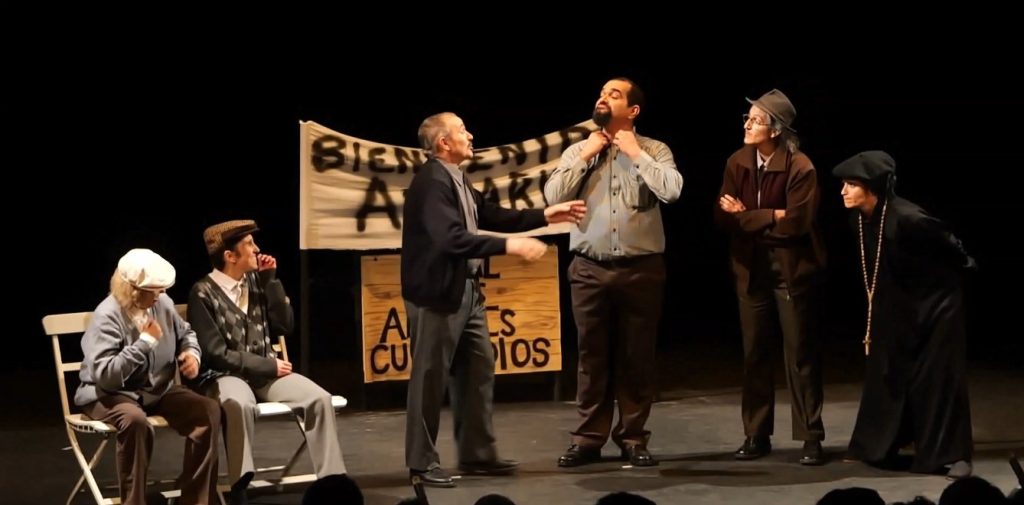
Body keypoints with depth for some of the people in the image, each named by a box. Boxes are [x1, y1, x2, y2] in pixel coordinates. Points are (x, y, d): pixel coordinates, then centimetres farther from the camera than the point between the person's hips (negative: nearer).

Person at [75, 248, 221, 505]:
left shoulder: (162, 303, -1)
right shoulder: (107, 316, -22)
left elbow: (185, 334, 22)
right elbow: (105, 375, -31)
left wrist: (192, 354, -2)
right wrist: (145, 342, -28)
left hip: (157, 390, 7)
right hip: (110, 394, -6)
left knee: (208, 410, -16)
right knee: (135, 421, -40)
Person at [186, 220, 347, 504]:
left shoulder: (255, 282, 9)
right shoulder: (203, 293, -9)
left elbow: (284, 327, 5)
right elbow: (216, 353, -14)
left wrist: (271, 281, -2)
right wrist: (269, 366, -13)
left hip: (265, 372, 6)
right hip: (224, 375, -5)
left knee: (319, 399, -18)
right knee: (239, 404, -40)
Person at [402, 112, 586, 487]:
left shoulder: (456, 179, 11)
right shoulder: (432, 182, -20)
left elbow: (491, 216, 16)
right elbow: (452, 239, -29)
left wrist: (545, 216, 10)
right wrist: (509, 245, -30)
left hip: (466, 290, 10)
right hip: (438, 292, -10)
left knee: (478, 370, 13)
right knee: (430, 378, -1)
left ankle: (477, 453, 22)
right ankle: (422, 462, 8)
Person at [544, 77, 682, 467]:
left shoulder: (654, 150, 0)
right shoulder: (577, 151, 6)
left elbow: (672, 190, -17)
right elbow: (553, 196, -5)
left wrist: (635, 153, -10)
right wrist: (586, 156, -7)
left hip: (641, 269, -1)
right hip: (590, 269, 2)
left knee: (637, 357, 6)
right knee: (592, 356, 7)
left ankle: (633, 438, 16)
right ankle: (588, 439, 14)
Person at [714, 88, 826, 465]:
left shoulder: (800, 167, -14)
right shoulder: (737, 163, 1)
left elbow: (796, 223, -19)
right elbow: (723, 215, -3)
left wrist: (746, 217, -11)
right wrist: (770, 217, -18)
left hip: (792, 270, -5)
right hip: (751, 269, 5)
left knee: (800, 355, 0)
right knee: (754, 354, 9)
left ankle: (811, 438, 6)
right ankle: (756, 435, 18)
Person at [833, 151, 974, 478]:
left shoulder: (906, 219, -31)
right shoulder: (860, 218, -9)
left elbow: (950, 247, -16)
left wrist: (966, 272, 1)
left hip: (936, 302, -7)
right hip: (897, 306, 7)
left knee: (937, 378, -3)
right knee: (885, 374, 9)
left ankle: (951, 455, 6)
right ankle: (876, 447, 19)